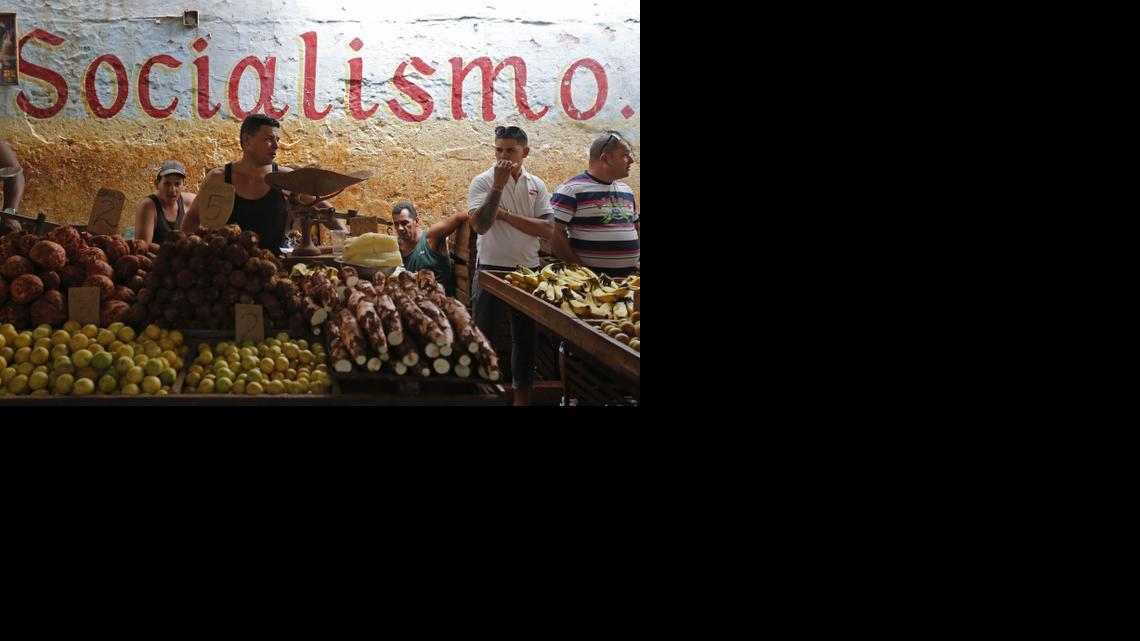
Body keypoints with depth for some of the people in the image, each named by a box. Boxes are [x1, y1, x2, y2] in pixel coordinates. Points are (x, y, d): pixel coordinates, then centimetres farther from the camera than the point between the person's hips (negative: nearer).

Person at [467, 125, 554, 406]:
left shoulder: (536, 185, 4)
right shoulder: (483, 182, -7)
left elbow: (547, 229, -7)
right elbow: (480, 225, -21)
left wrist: (506, 215, -13)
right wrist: (499, 185, -25)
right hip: (492, 269, -4)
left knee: (526, 338, 12)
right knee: (482, 336, 0)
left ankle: (522, 397, 23)